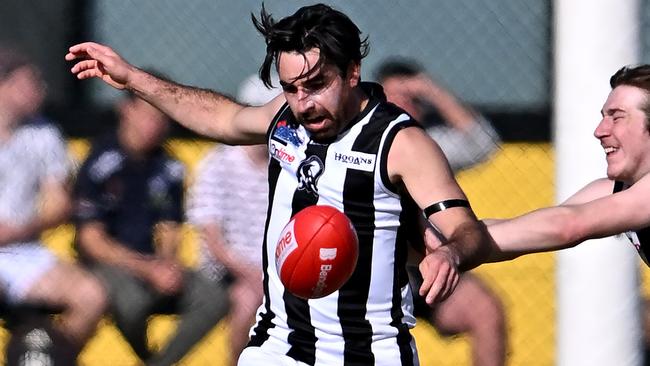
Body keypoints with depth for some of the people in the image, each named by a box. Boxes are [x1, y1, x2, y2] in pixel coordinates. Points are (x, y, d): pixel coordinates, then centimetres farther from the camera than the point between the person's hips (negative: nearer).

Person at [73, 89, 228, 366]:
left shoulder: (168, 169, 8)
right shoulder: (102, 163, -9)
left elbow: (169, 231, 11)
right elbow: (91, 240, -12)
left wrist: (168, 265, -13)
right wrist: (147, 270, -20)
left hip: (154, 264, 6)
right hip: (106, 264, -6)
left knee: (214, 299, -18)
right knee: (133, 298, -37)